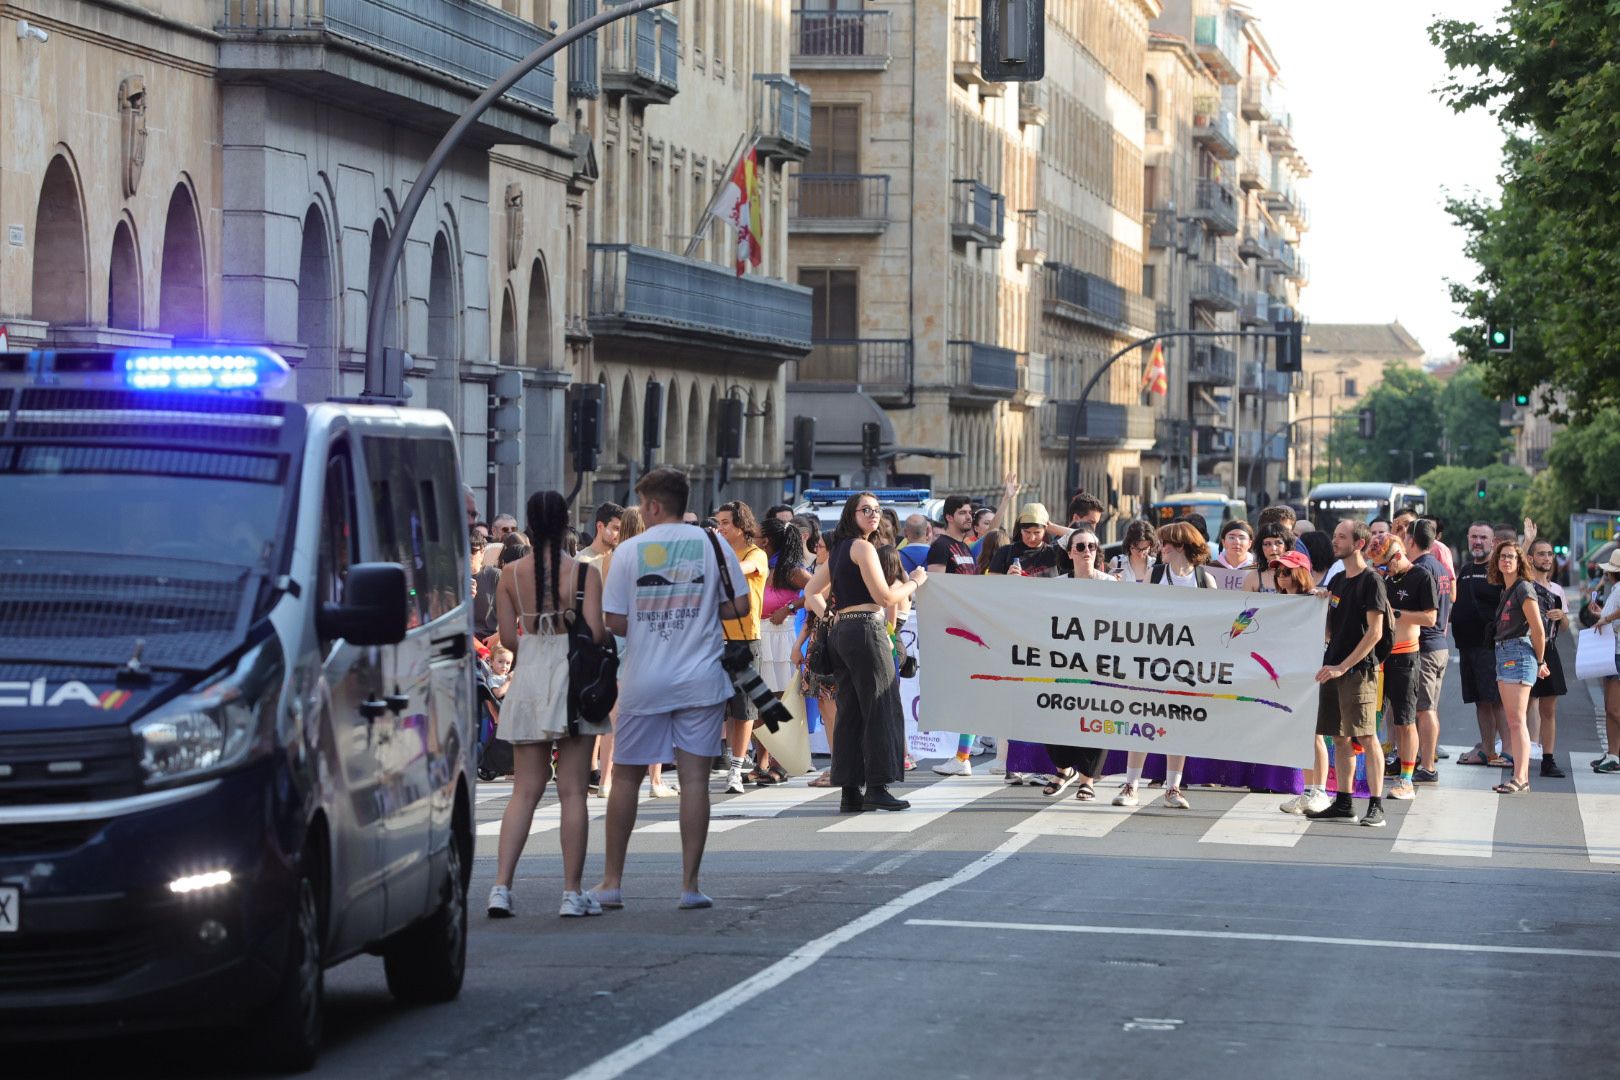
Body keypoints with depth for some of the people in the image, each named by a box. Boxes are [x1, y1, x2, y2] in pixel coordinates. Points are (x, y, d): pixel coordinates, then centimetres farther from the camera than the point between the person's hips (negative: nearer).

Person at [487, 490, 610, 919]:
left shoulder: (511, 573, 1)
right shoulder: (583, 572, -8)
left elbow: (507, 637, 1)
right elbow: (596, 631, -14)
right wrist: (610, 636, 9)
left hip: (527, 678, 3)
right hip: (572, 680, -3)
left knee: (524, 791, 8)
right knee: (572, 791, 2)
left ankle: (501, 887, -2)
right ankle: (573, 893, 4)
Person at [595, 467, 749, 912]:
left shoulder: (629, 550, -3)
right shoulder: (713, 545, -1)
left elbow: (614, 621, -4)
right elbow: (739, 606, 0)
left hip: (643, 682, 0)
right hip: (700, 679, 0)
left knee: (626, 776, 11)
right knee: (694, 779, 1)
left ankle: (612, 881, 17)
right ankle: (690, 884, -1)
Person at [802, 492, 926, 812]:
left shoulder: (838, 549, 18)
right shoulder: (862, 547, -9)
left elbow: (810, 591, 22)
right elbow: (884, 597, -13)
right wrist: (915, 582, 0)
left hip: (840, 631, 9)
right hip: (866, 630, -9)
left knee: (850, 712, 8)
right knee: (880, 708, -5)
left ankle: (851, 792, 8)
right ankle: (877, 787, -8)